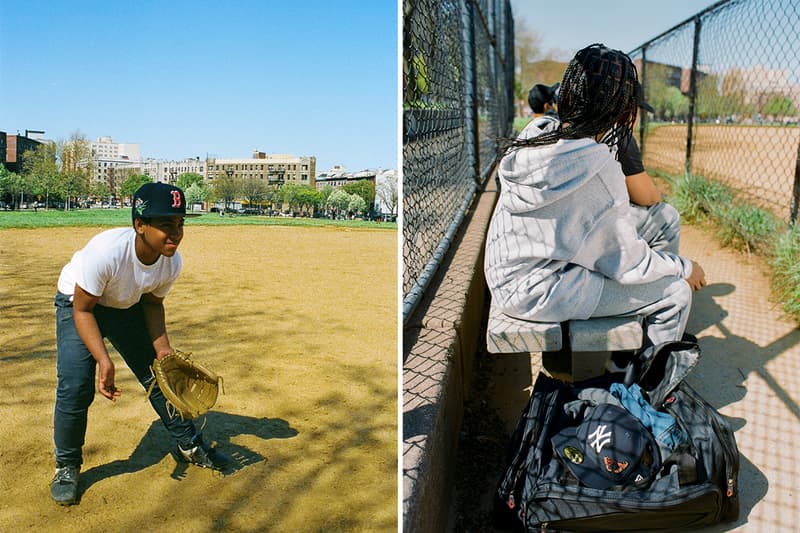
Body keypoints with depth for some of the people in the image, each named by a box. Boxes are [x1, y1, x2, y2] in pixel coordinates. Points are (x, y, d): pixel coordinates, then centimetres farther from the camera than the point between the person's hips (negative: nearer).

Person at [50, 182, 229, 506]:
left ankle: (189, 446, 24)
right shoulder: (106, 251, -40)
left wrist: (163, 350, -15)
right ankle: (66, 466, 9)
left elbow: (152, 303, -5)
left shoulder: (171, 262, -23)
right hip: (77, 304, -4)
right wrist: (103, 360, -38)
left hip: (127, 308, 5)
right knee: (75, 387, -17)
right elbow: (82, 309, -28)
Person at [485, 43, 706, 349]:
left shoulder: (532, 136, -1)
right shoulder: (597, 165, -24)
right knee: (676, 291, 1)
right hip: (542, 295, -9)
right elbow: (629, 263, -13)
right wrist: (685, 267, 3)